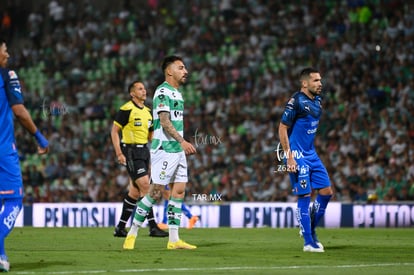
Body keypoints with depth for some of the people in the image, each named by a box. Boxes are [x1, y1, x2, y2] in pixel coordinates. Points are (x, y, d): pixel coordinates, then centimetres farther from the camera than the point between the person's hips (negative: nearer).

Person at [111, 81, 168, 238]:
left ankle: (120, 228, 16)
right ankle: (153, 227, -15)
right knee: (145, 187, -15)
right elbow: (114, 131, -10)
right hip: (131, 152, -8)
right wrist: (119, 153, -16)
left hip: (144, 151, 8)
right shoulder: (126, 110, -10)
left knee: (135, 191, 9)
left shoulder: (147, 111, 14)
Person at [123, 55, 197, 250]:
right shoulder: (162, 92, -12)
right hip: (164, 149, -9)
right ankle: (132, 233, 2)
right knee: (156, 193, -8)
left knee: (179, 191, 4)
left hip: (177, 150, 9)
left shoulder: (177, 93, 17)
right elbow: (164, 122, -20)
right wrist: (182, 141, -28)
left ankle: (174, 239, 4)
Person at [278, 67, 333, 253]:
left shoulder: (317, 100, 11)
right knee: (304, 196, -6)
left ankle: (310, 230, 20)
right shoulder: (296, 101, -14)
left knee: (326, 191, 4)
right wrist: (289, 156, -19)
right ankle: (308, 243, -1)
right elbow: (282, 128, -14)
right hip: (297, 156, -8)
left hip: (311, 154, 8)